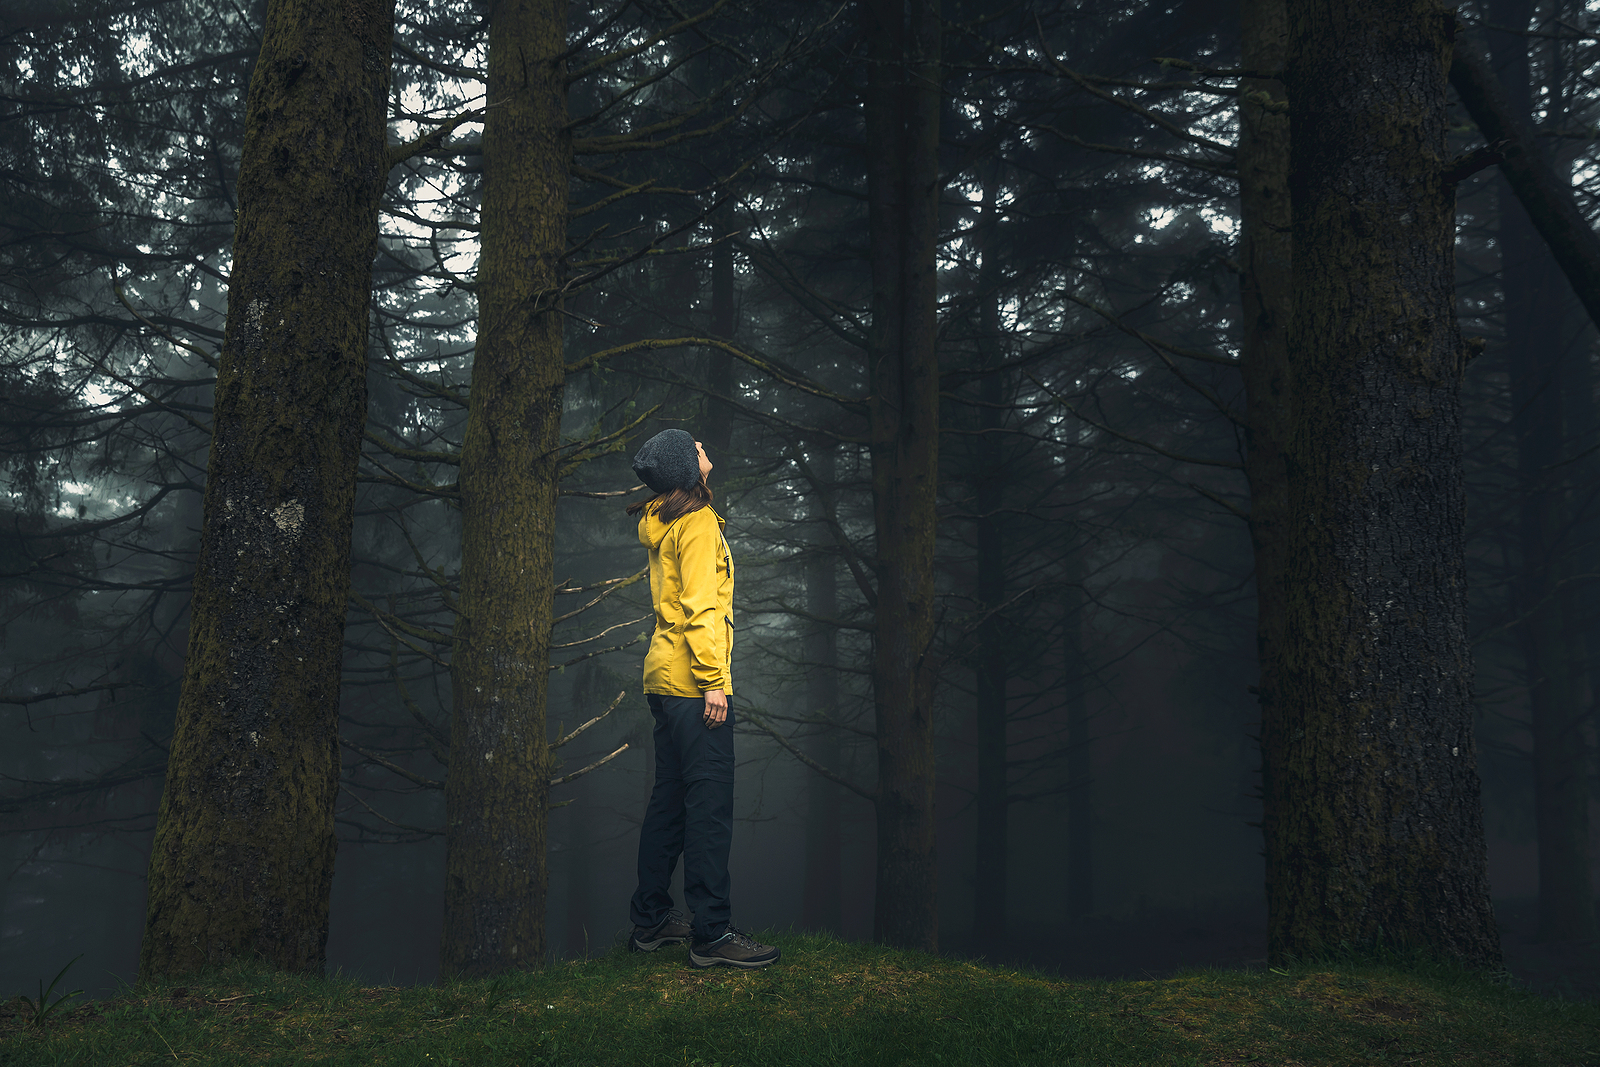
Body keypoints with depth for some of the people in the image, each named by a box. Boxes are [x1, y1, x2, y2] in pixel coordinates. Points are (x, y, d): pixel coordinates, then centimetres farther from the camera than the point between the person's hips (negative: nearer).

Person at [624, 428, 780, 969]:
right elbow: (701, 608, -18)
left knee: (669, 799, 14)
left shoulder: (663, 524, 17)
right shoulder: (698, 523, -12)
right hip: (692, 681, -10)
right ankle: (712, 934, -5)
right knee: (710, 804, -7)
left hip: (664, 679, 10)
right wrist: (713, 681, -19)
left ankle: (650, 920, 20)